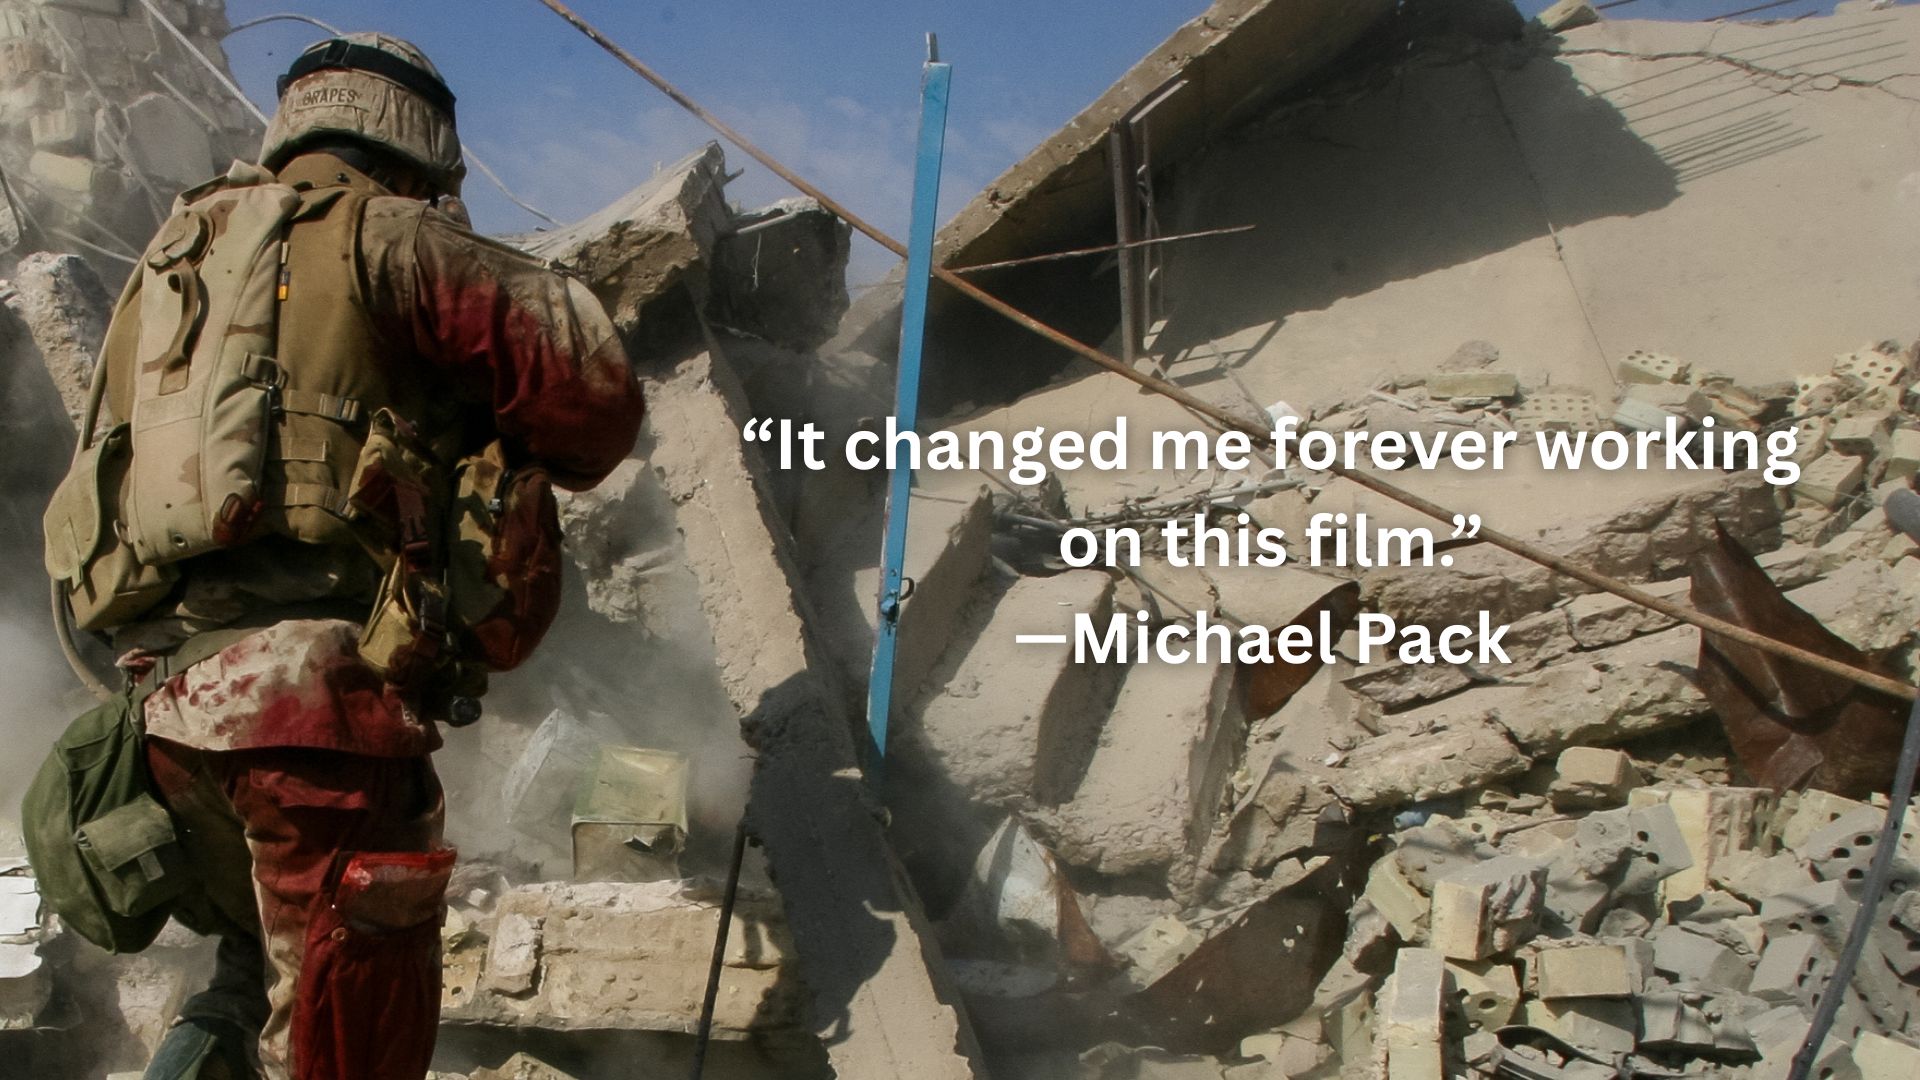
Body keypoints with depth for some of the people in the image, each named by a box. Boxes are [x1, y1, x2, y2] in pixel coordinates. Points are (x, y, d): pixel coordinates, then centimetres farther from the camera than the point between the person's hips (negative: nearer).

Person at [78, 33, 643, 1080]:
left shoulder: (171, 261, 21)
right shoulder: (391, 240, 0)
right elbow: (593, 389, -6)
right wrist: (529, 462, 14)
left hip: (163, 707, 7)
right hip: (319, 713, -7)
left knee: (262, 968, 28)